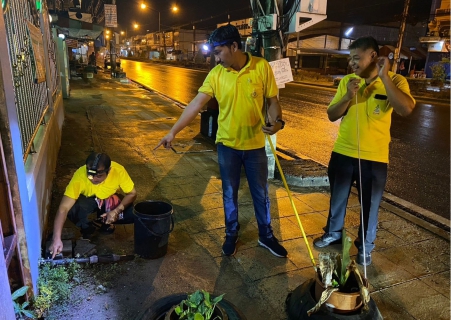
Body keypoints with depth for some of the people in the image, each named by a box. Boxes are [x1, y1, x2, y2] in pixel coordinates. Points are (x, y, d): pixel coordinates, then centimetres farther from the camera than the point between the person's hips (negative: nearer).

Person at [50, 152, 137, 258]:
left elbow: (132, 193, -20)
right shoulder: (80, 176, -36)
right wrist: (57, 239, -46)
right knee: (73, 211, -33)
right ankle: (87, 229, 1)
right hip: (88, 200, -1)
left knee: (133, 214, -25)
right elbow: (64, 208, -38)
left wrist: (116, 211, -35)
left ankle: (106, 222, 5)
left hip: (111, 199, 1)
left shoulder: (118, 170, -33)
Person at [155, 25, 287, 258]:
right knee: (229, 193, 13)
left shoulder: (262, 67, -9)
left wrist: (277, 121, -24)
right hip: (227, 144, 1)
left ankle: (266, 236, 32)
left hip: (255, 144, -1)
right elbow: (196, 103, -10)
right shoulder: (216, 74, -6)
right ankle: (231, 234, 32)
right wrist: (173, 131, -16)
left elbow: (272, 100, -4)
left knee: (260, 193, 13)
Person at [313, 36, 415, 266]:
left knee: (370, 205, 12)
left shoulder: (395, 81, -8)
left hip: (374, 157, -3)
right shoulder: (347, 81, 1)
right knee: (337, 198, 19)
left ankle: (365, 247, 33)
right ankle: (333, 233, 41)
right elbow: (331, 115, 0)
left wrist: (384, 77, -24)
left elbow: (406, 109, -27)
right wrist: (348, 97, -17)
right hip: (342, 153, 3)